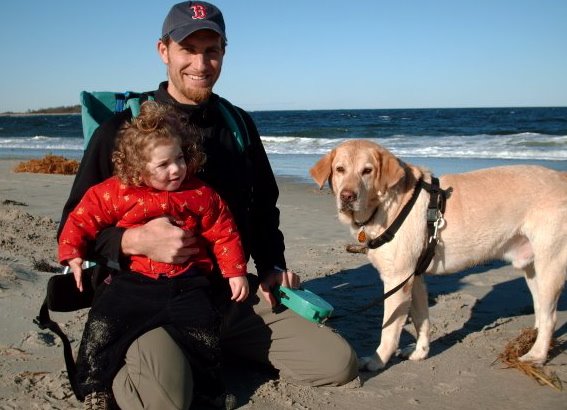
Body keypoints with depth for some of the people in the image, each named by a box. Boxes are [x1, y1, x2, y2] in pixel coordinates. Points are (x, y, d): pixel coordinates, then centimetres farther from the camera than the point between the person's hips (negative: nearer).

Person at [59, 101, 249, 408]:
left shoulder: (201, 195, 3)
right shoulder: (116, 192, -1)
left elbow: (223, 233, 8)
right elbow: (83, 218, 4)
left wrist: (235, 272, 5)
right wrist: (73, 255, -6)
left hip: (186, 283, 0)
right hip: (134, 281, 0)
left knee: (205, 333, -14)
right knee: (101, 326, -15)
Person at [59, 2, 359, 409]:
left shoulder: (238, 124, 9)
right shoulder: (124, 129, -5)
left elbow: (264, 208, 22)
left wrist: (272, 268, 8)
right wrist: (134, 241, -24)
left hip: (232, 295, 5)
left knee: (340, 362, -6)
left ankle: (219, 352, 14)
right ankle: (111, 365, 3)